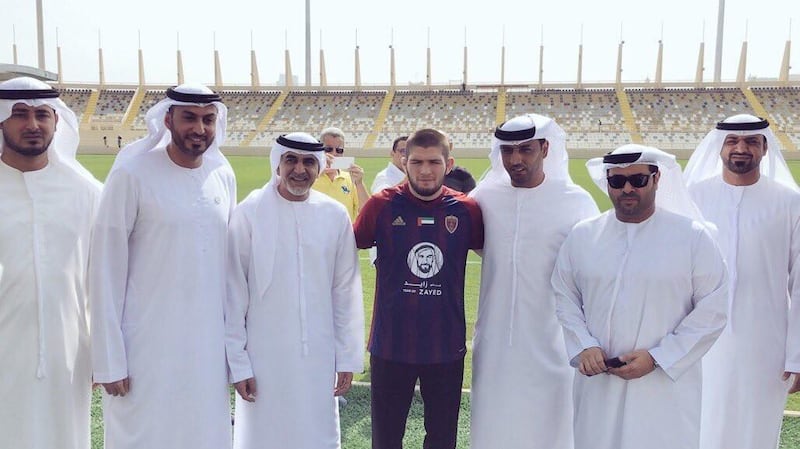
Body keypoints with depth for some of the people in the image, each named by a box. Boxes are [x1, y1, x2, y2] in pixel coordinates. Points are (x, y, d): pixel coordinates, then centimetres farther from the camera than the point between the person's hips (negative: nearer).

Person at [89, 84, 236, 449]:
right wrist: (109, 360, -8)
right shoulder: (133, 173, -11)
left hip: (211, 345, 4)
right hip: (147, 346, -4)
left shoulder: (223, 175, 3)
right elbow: (106, 269, -8)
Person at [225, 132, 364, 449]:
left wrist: (348, 357, 4)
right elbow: (234, 292, -5)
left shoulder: (335, 215, -3)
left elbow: (346, 292, 2)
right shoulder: (249, 212, -9)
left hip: (318, 357, 2)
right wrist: (237, 362, -4)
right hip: (263, 357, -2)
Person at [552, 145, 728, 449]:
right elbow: (565, 297, 10)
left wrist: (657, 358, -11)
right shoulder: (582, 235, 4)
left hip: (667, 386, -2)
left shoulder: (693, 236, -3)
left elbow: (713, 309, -4)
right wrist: (583, 347, -6)